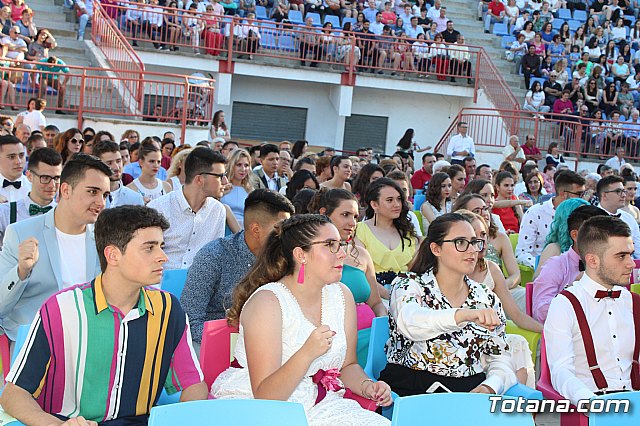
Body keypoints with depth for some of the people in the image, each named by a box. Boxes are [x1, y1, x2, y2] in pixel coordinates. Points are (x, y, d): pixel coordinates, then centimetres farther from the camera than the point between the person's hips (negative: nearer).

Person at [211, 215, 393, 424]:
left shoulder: (341, 295, 4)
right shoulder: (267, 302, -17)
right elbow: (264, 396, -21)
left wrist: (365, 385, -6)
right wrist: (307, 354, -35)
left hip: (318, 406, 5)